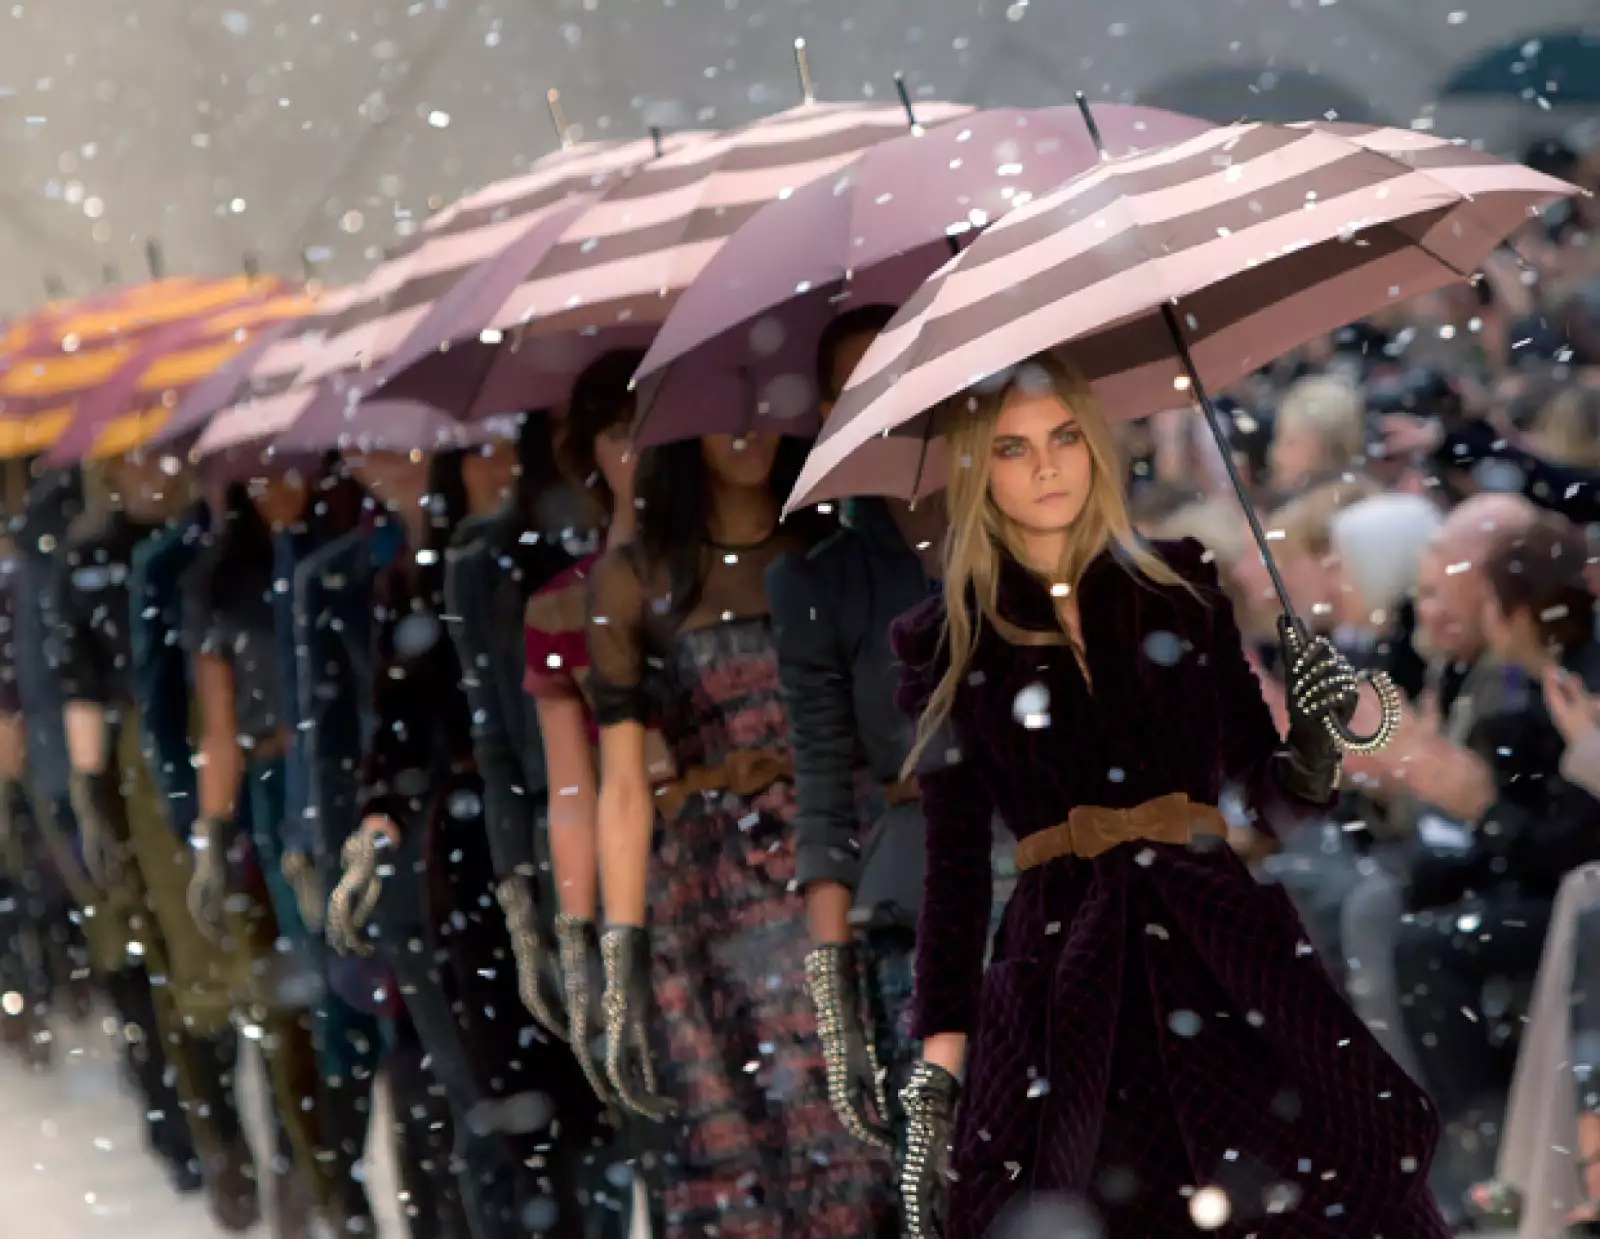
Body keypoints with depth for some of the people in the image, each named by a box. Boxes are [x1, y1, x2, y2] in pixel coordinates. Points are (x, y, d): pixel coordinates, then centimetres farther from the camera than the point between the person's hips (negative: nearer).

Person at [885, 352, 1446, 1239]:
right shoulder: (948, 644, 8)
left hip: (1225, 955, 1)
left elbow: (1270, 798, 12)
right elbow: (954, 866, 7)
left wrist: (1319, 743, -10)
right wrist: (937, 1074, 0)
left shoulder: (1180, 589, 11)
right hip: (1060, 986, -1)